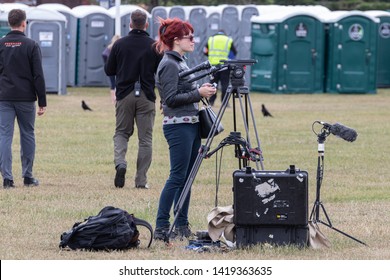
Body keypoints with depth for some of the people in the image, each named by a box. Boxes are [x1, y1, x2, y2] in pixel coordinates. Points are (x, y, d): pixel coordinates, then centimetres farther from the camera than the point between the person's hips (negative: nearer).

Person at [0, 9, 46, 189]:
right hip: (26, 98, -1)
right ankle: (28, 177, 15)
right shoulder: (31, 46, -4)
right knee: (27, 136, 11)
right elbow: (38, 76, -6)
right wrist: (42, 102, -2)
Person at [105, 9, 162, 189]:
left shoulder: (119, 44, -2)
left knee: (121, 132, 15)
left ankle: (120, 162, -13)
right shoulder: (154, 46, -5)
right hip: (146, 96, -1)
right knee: (145, 138, 6)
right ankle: (141, 180, 4)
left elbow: (108, 70, 5)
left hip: (124, 95, 1)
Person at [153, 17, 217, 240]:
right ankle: (161, 227, -10)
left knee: (186, 177, 9)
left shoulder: (180, 62, 17)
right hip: (178, 127, -10)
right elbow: (171, 99, -19)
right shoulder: (169, 65, -13)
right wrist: (198, 93, -17)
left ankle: (182, 225, 12)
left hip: (190, 124, 10)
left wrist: (202, 92, 9)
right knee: (177, 176, -10)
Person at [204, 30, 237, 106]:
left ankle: (211, 101, 9)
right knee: (225, 83, 1)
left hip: (213, 63, 2)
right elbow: (234, 52, 3)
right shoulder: (229, 40, 5)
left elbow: (205, 51, 6)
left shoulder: (211, 39, 9)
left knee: (213, 82, 10)